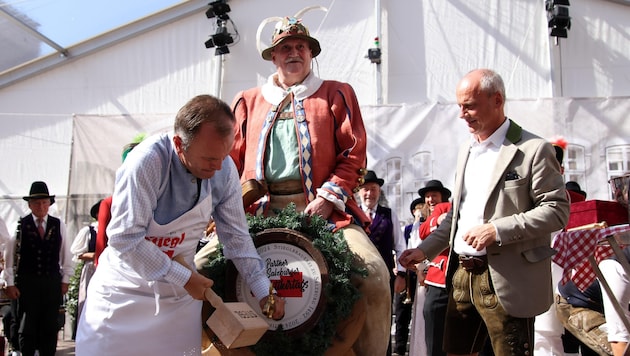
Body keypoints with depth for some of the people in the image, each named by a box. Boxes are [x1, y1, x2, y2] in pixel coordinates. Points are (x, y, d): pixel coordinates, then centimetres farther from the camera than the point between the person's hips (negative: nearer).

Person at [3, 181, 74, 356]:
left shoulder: (59, 225, 3)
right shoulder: (20, 225, -2)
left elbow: (66, 253, 7)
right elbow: (9, 255, -1)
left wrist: (65, 279, 5)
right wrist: (10, 283, -3)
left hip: (52, 282, 2)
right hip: (26, 282, -2)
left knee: (50, 327, 7)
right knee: (26, 327, 5)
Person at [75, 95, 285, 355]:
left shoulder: (225, 169, -11)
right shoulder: (148, 161, -27)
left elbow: (236, 237, -2)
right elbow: (125, 238, -27)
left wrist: (264, 291, -4)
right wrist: (183, 277, -21)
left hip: (180, 294, 4)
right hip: (127, 288, -4)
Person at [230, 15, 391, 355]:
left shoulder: (336, 95, 13)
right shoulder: (248, 102, 19)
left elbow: (354, 154, 4)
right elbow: (229, 160, 15)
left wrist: (329, 197, -10)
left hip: (323, 209, -2)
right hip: (259, 211, 2)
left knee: (375, 275, -21)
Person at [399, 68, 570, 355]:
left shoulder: (533, 150, -8)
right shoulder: (466, 150, 16)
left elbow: (557, 210, -13)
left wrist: (498, 230, -21)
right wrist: (425, 250, 13)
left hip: (506, 280, -7)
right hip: (462, 274, 7)